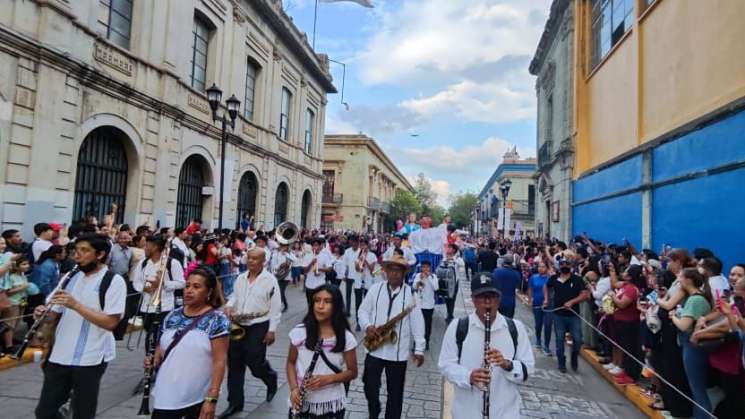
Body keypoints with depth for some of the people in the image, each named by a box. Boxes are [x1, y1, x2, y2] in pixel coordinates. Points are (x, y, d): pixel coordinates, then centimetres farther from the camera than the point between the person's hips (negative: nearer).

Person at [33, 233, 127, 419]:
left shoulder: (114, 281, -12)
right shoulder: (72, 278, 9)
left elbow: (110, 323, -19)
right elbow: (57, 314, 15)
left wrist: (76, 304, -23)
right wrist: (43, 314, -7)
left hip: (90, 359, -5)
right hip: (59, 356, 6)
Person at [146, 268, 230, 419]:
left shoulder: (217, 320, -13)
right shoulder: (173, 316, 4)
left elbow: (219, 361, -14)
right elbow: (161, 346, 16)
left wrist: (211, 398, -18)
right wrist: (154, 359, -5)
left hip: (198, 399, -4)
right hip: (166, 397, 5)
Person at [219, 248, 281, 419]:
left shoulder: (270, 280, -10)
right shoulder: (240, 278, 7)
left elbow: (275, 307, -9)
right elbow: (235, 296, 15)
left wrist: (271, 330, -11)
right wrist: (229, 306, -8)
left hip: (258, 327, -5)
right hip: (237, 325, 6)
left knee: (255, 363, -3)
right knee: (234, 365, 8)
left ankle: (271, 378, 33)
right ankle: (235, 403, 23)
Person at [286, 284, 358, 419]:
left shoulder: (346, 338, -10)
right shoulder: (299, 332, -6)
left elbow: (352, 372, -2)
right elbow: (291, 363, 6)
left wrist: (328, 379, -17)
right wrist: (294, 388, -10)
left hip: (332, 406, -1)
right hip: (301, 402, 1)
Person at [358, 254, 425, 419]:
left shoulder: (410, 293, -5)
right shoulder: (375, 289, 1)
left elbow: (417, 322, -5)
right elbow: (363, 310, 6)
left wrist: (419, 349, -8)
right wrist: (367, 326, -14)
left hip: (398, 352, -1)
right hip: (375, 348, 2)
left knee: (395, 392, 10)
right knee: (370, 387, 10)